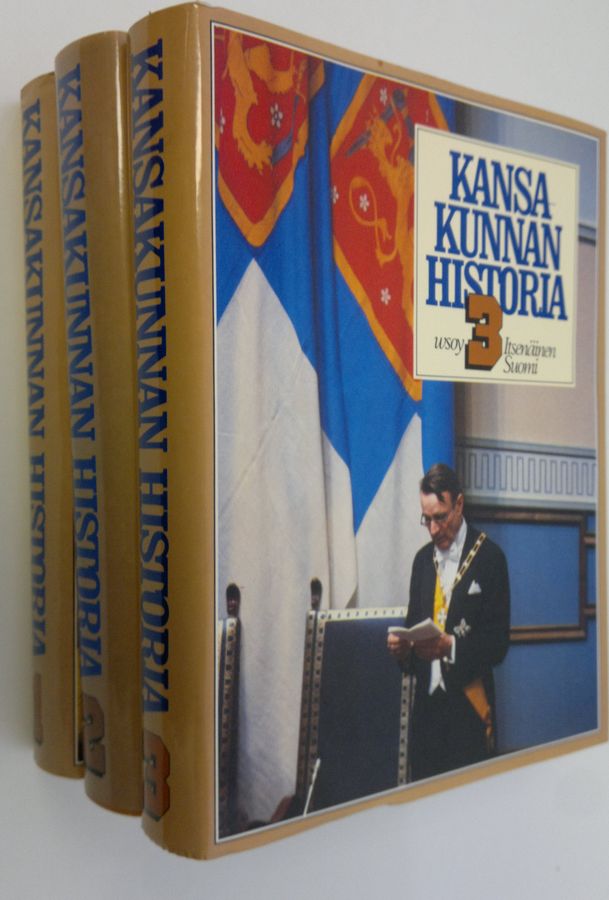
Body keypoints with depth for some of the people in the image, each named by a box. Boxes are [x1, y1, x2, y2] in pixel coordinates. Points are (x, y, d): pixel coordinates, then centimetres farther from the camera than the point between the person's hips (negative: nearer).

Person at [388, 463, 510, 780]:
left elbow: (498, 641, -9)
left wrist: (451, 646, -23)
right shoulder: (422, 559, 12)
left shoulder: (489, 557, -6)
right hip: (426, 704, 5)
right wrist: (403, 645, -3)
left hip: (470, 707, -5)